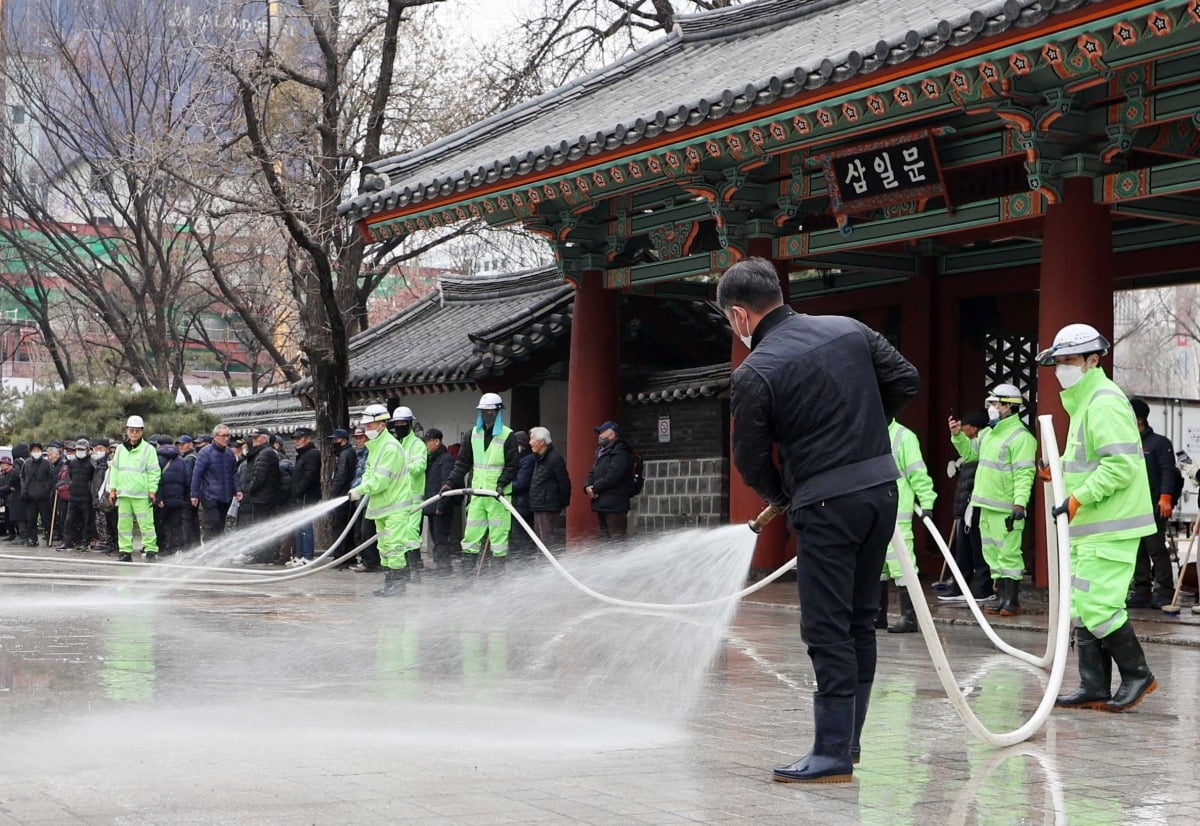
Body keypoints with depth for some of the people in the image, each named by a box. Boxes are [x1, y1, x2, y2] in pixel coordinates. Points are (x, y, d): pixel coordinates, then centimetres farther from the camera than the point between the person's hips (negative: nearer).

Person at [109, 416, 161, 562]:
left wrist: (152, 491, -7)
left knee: (146, 523, -8)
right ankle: (125, 551, 11)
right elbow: (114, 469, 18)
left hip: (142, 495, -5)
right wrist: (112, 489, 12)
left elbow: (154, 472, -2)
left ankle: (151, 550, -5)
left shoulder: (148, 449, 0)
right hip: (123, 494, 5)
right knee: (123, 524, 5)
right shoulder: (120, 449, 14)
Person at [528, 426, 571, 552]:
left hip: (550, 509, -10)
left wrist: (563, 504, -10)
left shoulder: (555, 458, -15)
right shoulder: (539, 458, 15)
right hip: (539, 507, 10)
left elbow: (564, 483, -15)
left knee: (552, 542, -11)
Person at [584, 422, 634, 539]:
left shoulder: (620, 453, -12)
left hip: (614, 505, -10)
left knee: (616, 537, -13)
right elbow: (592, 473, 19)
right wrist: (587, 486, -1)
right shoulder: (601, 451, 20)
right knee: (604, 535, 14)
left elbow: (612, 476, -21)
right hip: (601, 503, 10)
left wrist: (595, 488, -13)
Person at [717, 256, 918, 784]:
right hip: (882, 488, 7)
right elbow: (905, 382, 10)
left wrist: (780, 499, 18)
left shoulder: (755, 374, -10)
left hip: (825, 504, -7)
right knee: (860, 622, 15)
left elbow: (752, 460, -2)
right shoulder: (849, 330, 6)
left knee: (827, 630, -1)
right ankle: (847, 739, 24)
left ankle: (833, 755, 1)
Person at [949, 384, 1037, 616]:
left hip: (1006, 509, -10)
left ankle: (1011, 600, -4)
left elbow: (1024, 474, -19)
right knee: (992, 553, 12)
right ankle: (1001, 597, 19)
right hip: (987, 505, 10)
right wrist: (958, 436, 16)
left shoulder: (1020, 436, -13)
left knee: (1008, 553, -8)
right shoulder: (988, 433, 17)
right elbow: (970, 453, 32)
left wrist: (1020, 503, -27)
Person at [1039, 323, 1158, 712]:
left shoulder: (1105, 403, -15)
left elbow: (1122, 464, -22)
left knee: (1097, 606, -11)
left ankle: (1137, 675, 4)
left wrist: (1080, 497, -20)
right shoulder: (1083, 402, 18)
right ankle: (1094, 687, 15)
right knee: (1082, 607, 10)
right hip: (1089, 527, 11)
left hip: (1110, 528, -11)